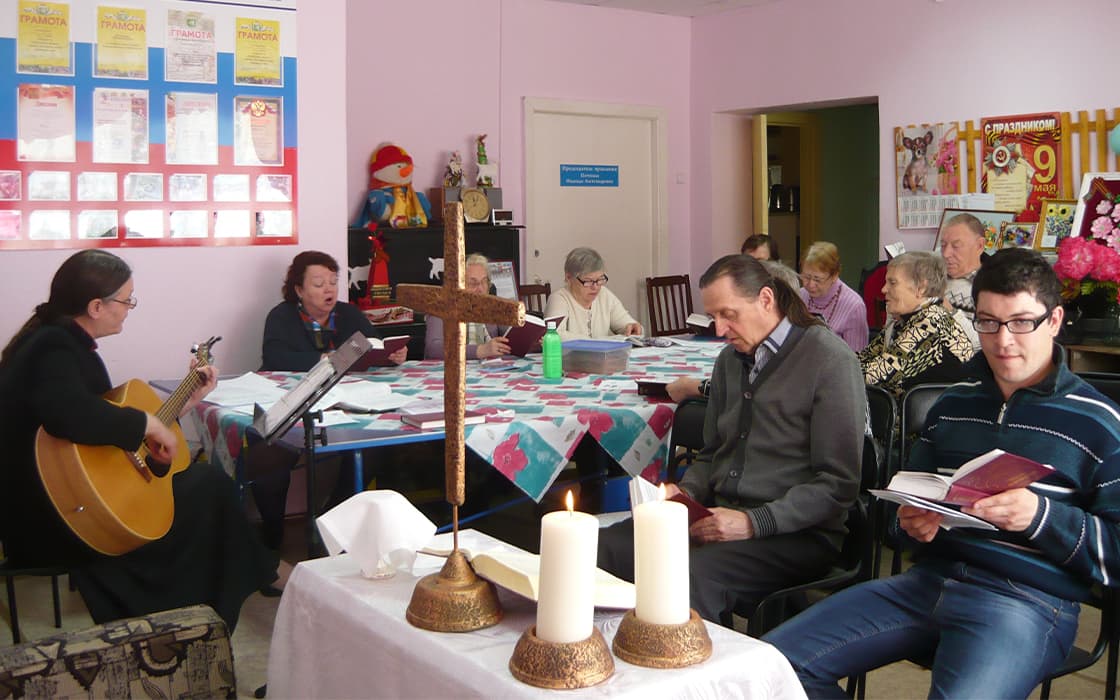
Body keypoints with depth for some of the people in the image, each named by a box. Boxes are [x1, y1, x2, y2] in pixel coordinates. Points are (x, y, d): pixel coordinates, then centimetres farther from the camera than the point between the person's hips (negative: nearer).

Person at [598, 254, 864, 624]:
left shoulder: (830, 360, -9)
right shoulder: (730, 358, 14)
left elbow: (838, 484, -13)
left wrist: (755, 522, -20)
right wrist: (685, 491, 1)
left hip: (797, 533, -6)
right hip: (720, 514, 7)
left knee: (690, 575, -35)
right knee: (605, 547, -18)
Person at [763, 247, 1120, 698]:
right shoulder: (952, 405, 18)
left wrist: (1040, 515, -18)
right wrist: (911, 521, 5)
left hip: (1027, 598, -5)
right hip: (931, 577, 5)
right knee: (776, 661, -9)